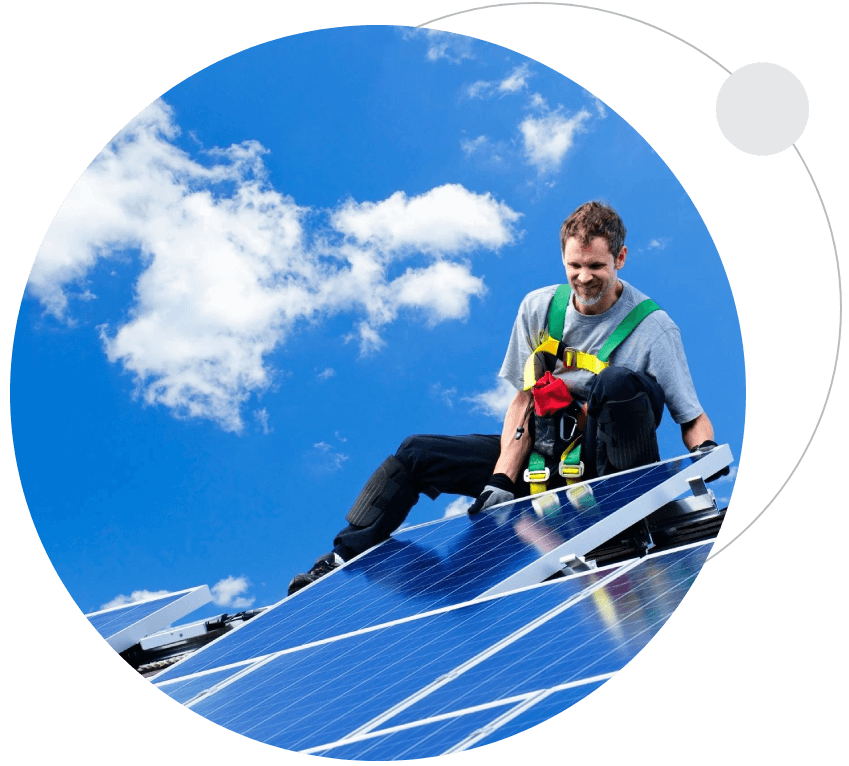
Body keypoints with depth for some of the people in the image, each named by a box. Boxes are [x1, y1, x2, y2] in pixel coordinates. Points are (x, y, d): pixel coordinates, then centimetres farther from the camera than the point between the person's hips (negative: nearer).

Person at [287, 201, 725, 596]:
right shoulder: (539, 308, -2)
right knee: (415, 454, -2)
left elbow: (693, 419, -9)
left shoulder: (653, 328, -13)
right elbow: (525, 400, -1)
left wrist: (706, 451, -33)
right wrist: (502, 479, -12)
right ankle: (342, 562, 6)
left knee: (620, 381, -35)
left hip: (605, 457, -4)